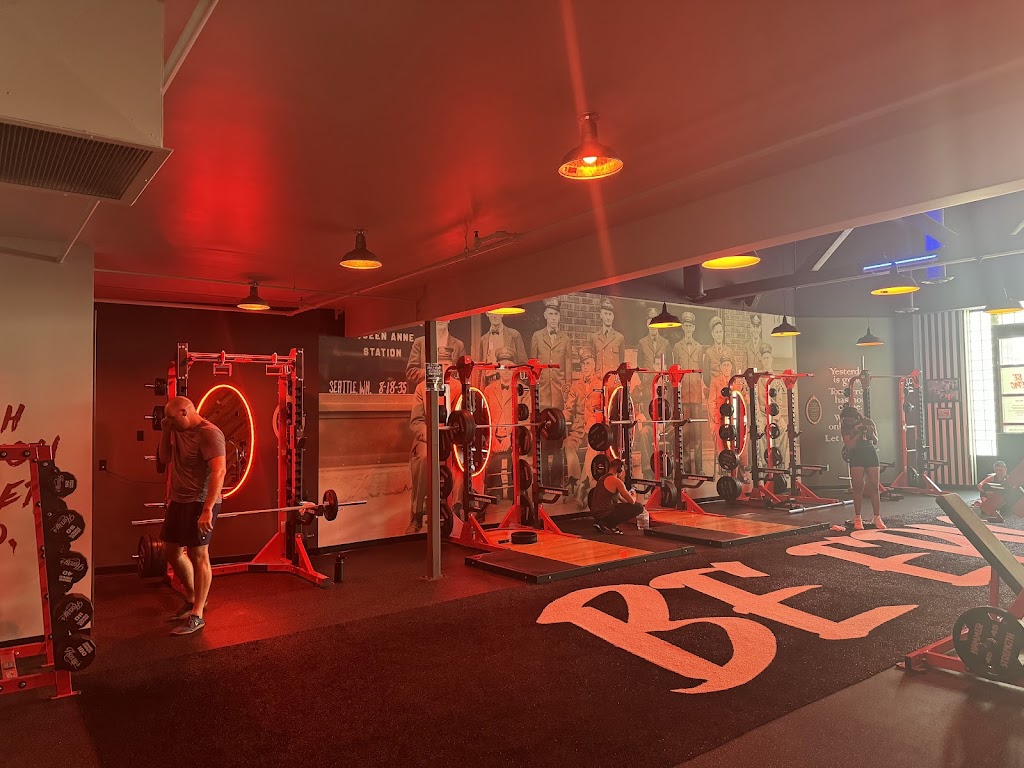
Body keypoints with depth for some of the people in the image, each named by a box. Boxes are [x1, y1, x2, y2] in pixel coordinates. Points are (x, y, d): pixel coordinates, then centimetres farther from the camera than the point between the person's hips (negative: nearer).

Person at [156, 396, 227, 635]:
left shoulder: (209, 433, -18)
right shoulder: (177, 431, 10)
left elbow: (219, 471, -26)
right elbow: (164, 459, 16)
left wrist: (207, 509, -30)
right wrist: (165, 431, 3)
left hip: (200, 503, -9)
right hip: (178, 501, 9)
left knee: (198, 555, -3)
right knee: (171, 552, 16)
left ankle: (196, 616, 6)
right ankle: (192, 599, 33)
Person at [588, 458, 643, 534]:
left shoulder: (603, 478, 15)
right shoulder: (616, 481, -13)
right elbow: (632, 501, -8)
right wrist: (634, 495, 14)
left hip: (595, 513, 9)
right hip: (605, 514, -9)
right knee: (639, 507, -4)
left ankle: (601, 523, 13)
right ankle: (609, 524, -6)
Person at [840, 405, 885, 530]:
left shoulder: (868, 422, -1)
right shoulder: (845, 428, -4)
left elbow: (876, 442, 0)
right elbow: (849, 445, -13)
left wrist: (871, 434, -20)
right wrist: (859, 433, -22)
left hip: (871, 455, 1)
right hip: (856, 458, -1)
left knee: (874, 487, -1)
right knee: (858, 487, -5)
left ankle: (877, 518, 5)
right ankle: (857, 519, 0)